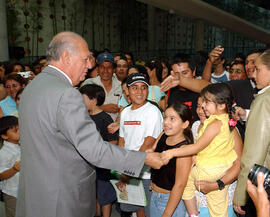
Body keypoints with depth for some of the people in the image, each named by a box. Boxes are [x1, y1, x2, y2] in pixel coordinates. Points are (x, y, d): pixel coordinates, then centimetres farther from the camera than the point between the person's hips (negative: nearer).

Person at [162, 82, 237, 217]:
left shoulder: (215, 124, -25)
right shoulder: (227, 120, 3)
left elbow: (197, 147, -27)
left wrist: (173, 152, -25)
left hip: (210, 170, -9)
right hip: (224, 169, 9)